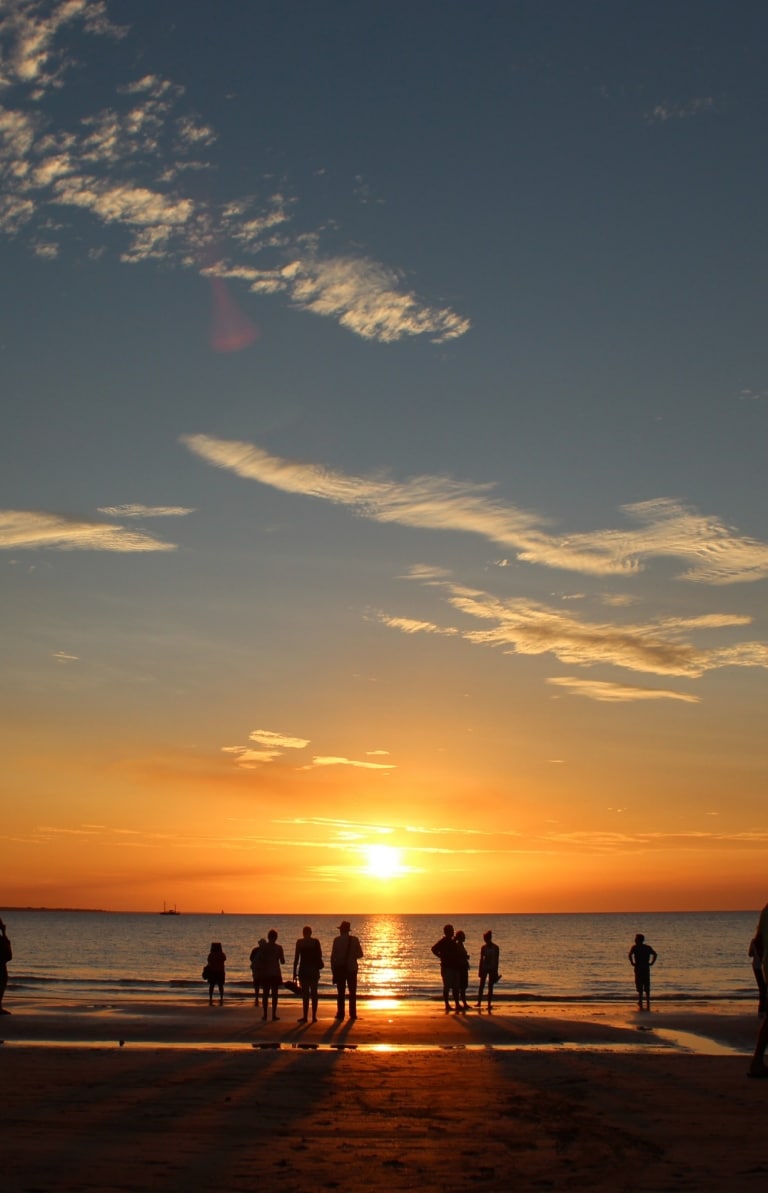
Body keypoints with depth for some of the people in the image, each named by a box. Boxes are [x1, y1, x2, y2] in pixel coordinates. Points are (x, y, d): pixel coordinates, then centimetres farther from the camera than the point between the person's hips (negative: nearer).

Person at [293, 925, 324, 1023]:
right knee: (314, 993, 7)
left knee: (305, 994, -1)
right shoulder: (316, 941, 1)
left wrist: (295, 972, -1)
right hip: (314, 970, 2)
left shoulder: (299, 942, -3)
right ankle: (314, 1016, 4)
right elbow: (320, 955, 3)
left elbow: (296, 957, -4)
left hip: (303, 970, -2)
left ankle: (305, 1016, -6)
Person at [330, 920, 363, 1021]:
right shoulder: (355, 940, -3)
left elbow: (333, 956, -7)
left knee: (341, 992, 4)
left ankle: (340, 1014, 1)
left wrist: (333, 970, 0)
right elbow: (360, 954, 1)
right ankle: (353, 1014, 4)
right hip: (352, 968, 1)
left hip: (340, 968, -1)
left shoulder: (337, 940, -8)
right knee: (352, 992, 8)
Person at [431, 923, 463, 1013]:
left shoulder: (452, 941, 17)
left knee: (455, 987, 10)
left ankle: (457, 1004, 14)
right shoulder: (443, 941, -9)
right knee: (447, 986, -3)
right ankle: (447, 1005, 2)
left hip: (454, 967, 8)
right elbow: (434, 948, -19)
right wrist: (442, 957, -13)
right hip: (447, 967, -8)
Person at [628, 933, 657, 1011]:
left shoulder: (635, 947, -1)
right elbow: (655, 954, -2)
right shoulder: (648, 947, 10)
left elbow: (629, 954, -19)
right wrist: (651, 963, 1)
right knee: (647, 988, 10)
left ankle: (640, 1005, -5)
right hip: (646, 968, 3)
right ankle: (648, 1005, 10)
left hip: (638, 968, -3)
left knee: (639, 988, -1)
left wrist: (632, 963, -9)